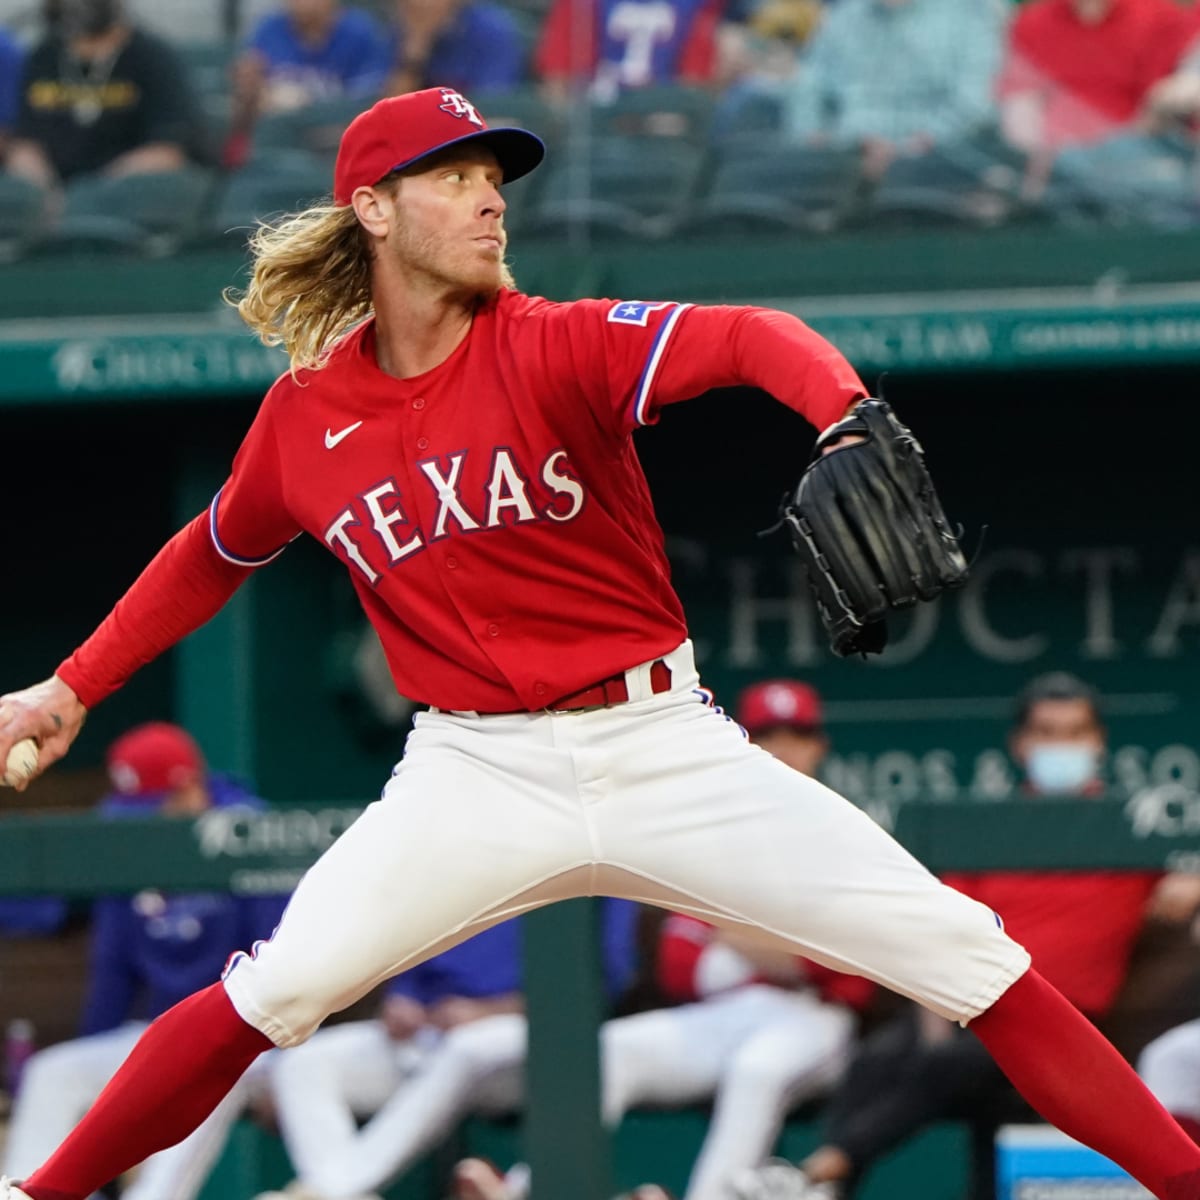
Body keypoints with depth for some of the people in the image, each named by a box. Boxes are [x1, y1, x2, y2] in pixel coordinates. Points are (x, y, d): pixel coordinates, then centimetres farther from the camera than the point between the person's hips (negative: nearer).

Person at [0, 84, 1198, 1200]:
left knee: (969, 958, -8)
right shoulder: (304, 416, 1)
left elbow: (745, 337, -27)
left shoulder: (559, 345, -8)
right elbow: (211, 555, 20)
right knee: (275, 994, -15)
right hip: (477, 773, 1)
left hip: (667, 752, -1)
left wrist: (847, 417, -48)